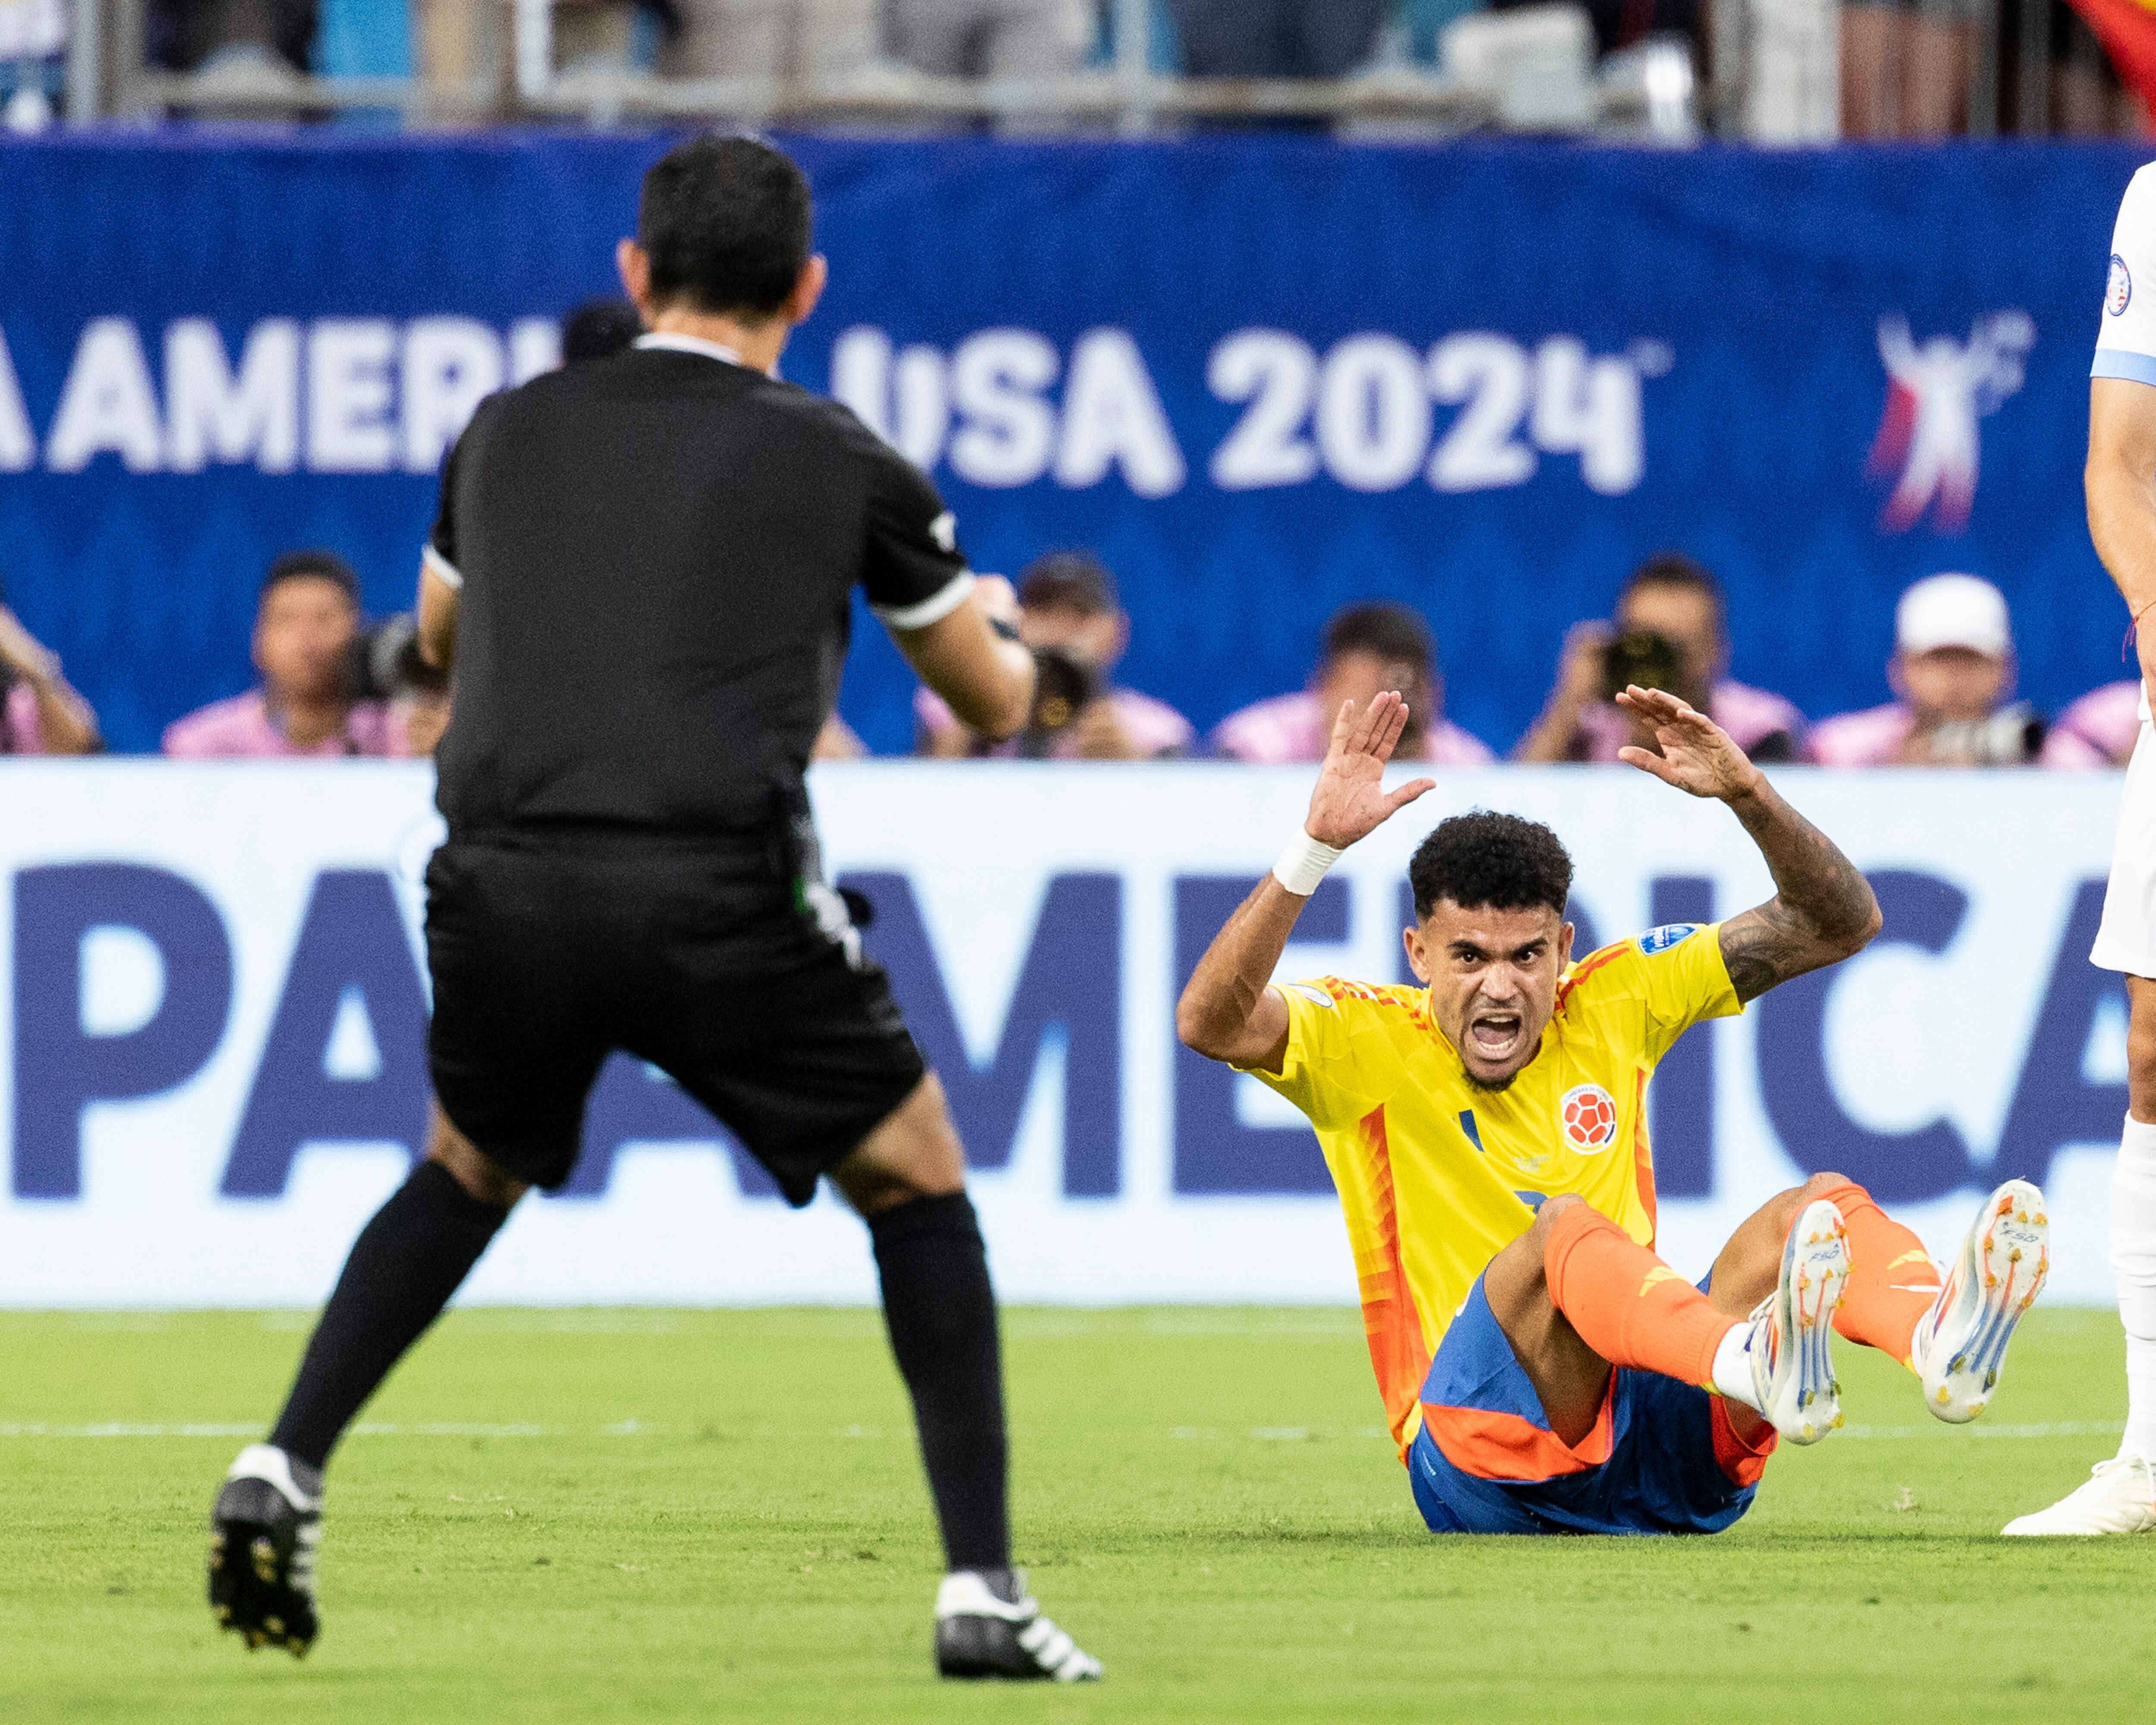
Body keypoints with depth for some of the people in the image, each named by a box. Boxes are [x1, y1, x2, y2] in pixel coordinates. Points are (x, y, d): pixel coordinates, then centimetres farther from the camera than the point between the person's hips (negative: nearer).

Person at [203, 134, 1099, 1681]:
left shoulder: (509, 434, 16)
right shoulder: (843, 464, 9)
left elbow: (440, 635, 36)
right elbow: (996, 700, 22)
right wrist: (1001, 627, 45)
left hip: (501, 885, 3)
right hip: (724, 900, -3)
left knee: (467, 1177, 31)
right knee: (918, 1188, 15)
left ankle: (287, 1472, 14)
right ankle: (983, 1595, 5)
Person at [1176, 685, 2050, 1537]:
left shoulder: (1614, 1003, 13)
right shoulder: (1369, 1042, 3)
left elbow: (1838, 925, 11)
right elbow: (1211, 1022, -18)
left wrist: (1749, 795, -6)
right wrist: (1318, 844, -26)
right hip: (1483, 1465, -4)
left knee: (1824, 1204, -18)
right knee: (1567, 1225, -33)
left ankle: (1939, 1342, -55)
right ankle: (1757, 1364, -67)